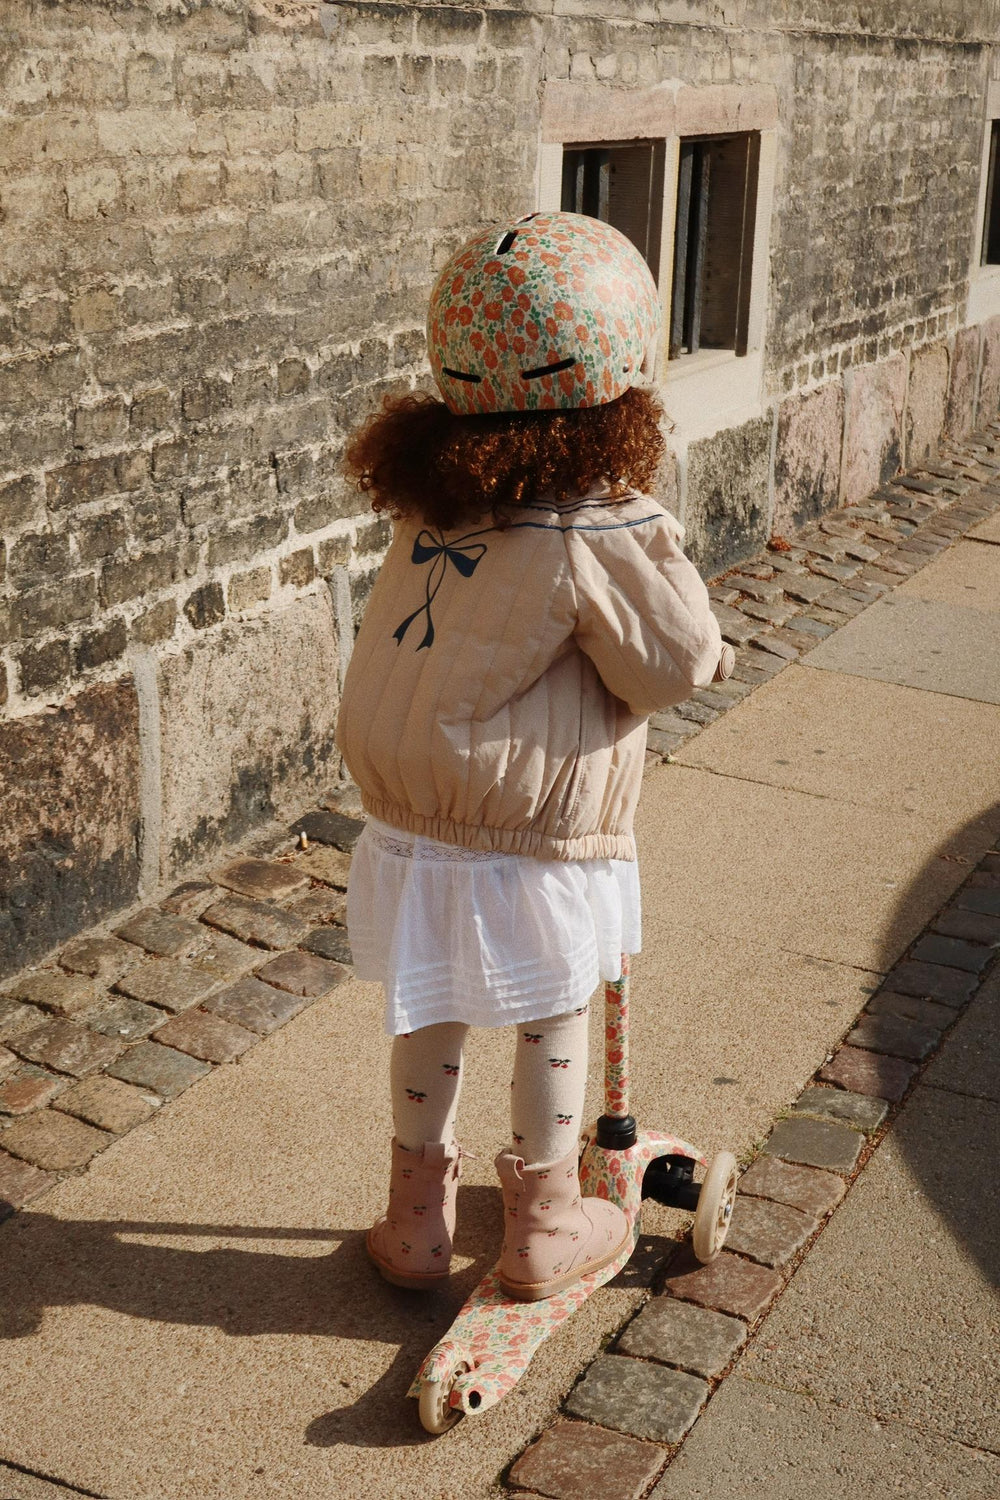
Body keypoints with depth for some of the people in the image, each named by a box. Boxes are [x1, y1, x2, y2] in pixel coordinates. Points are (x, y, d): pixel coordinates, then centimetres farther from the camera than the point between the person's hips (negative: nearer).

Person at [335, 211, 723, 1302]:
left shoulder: (426, 495, -4)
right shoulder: (604, 529, -22)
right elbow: (681, 665, -13)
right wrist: (664, 561, 5)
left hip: (410, 825, 5)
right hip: (538, 844, -5)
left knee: (431, 1020, 21)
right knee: (552, 1026, 17)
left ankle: (417, 1214, 36)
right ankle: (544, 1230, 33)